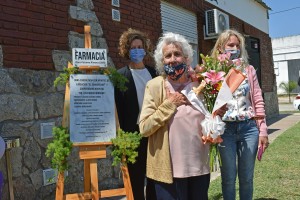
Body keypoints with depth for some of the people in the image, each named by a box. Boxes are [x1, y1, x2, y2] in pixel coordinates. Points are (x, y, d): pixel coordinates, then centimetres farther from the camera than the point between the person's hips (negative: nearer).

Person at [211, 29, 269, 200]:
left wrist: (263, 131, 3)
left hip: (248, 127, 2)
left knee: (247, 177, 11)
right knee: (229, 177, 8)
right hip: (225, 128, -2)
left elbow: (258, 101, 6)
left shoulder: (248, 70, 8)